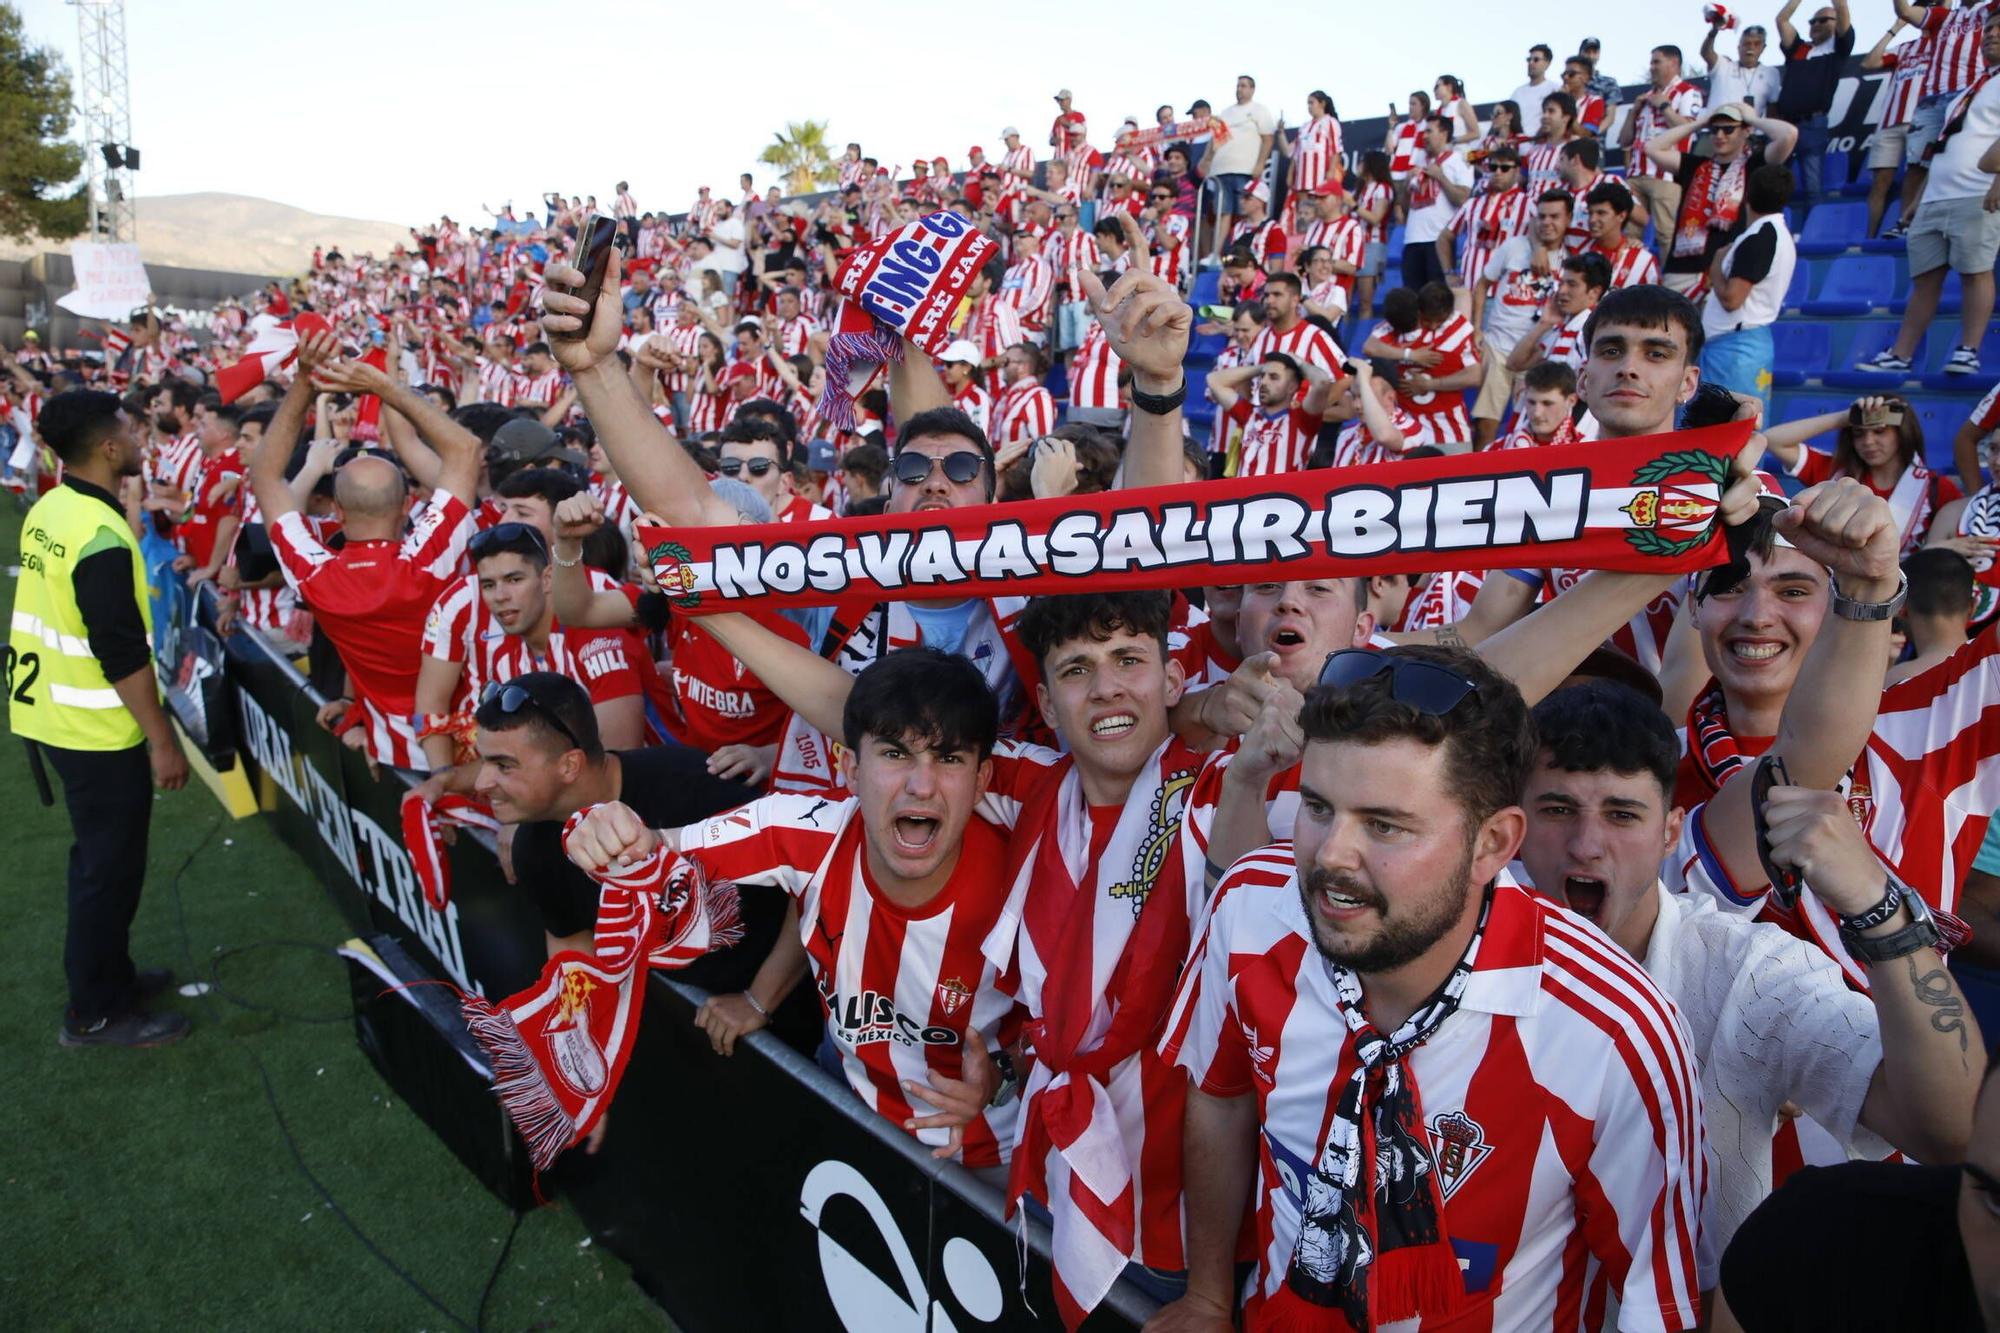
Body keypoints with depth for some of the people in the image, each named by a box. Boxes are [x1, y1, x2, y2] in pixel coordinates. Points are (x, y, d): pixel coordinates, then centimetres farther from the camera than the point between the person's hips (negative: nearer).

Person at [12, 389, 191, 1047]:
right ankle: (96, 1013, 17)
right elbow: (123, 657, -23)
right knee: (111, 867, 4)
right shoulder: (102, 538, -25)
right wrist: (162, 739, -17)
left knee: (98, 856, 22)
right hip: (99, 731, -9)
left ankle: (106, 973, 37)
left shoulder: (49, 510, 3)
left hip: (51, 715, 9)